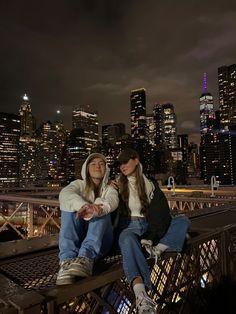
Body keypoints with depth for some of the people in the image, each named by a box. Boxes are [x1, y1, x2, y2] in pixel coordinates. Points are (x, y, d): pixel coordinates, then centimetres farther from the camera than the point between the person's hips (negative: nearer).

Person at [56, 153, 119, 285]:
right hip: (77, 237, 1)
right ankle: (67, 261, -41)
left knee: (101, 210, -26)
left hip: (100, 239, 0)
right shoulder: (79, 184, 12)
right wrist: (83, 205, -38)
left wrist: (96, 209, -41)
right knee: (70, 209, -24)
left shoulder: (109, 188, 12)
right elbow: (65, 194, -14)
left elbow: (112, 200, -15)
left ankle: (85, 259, -47)